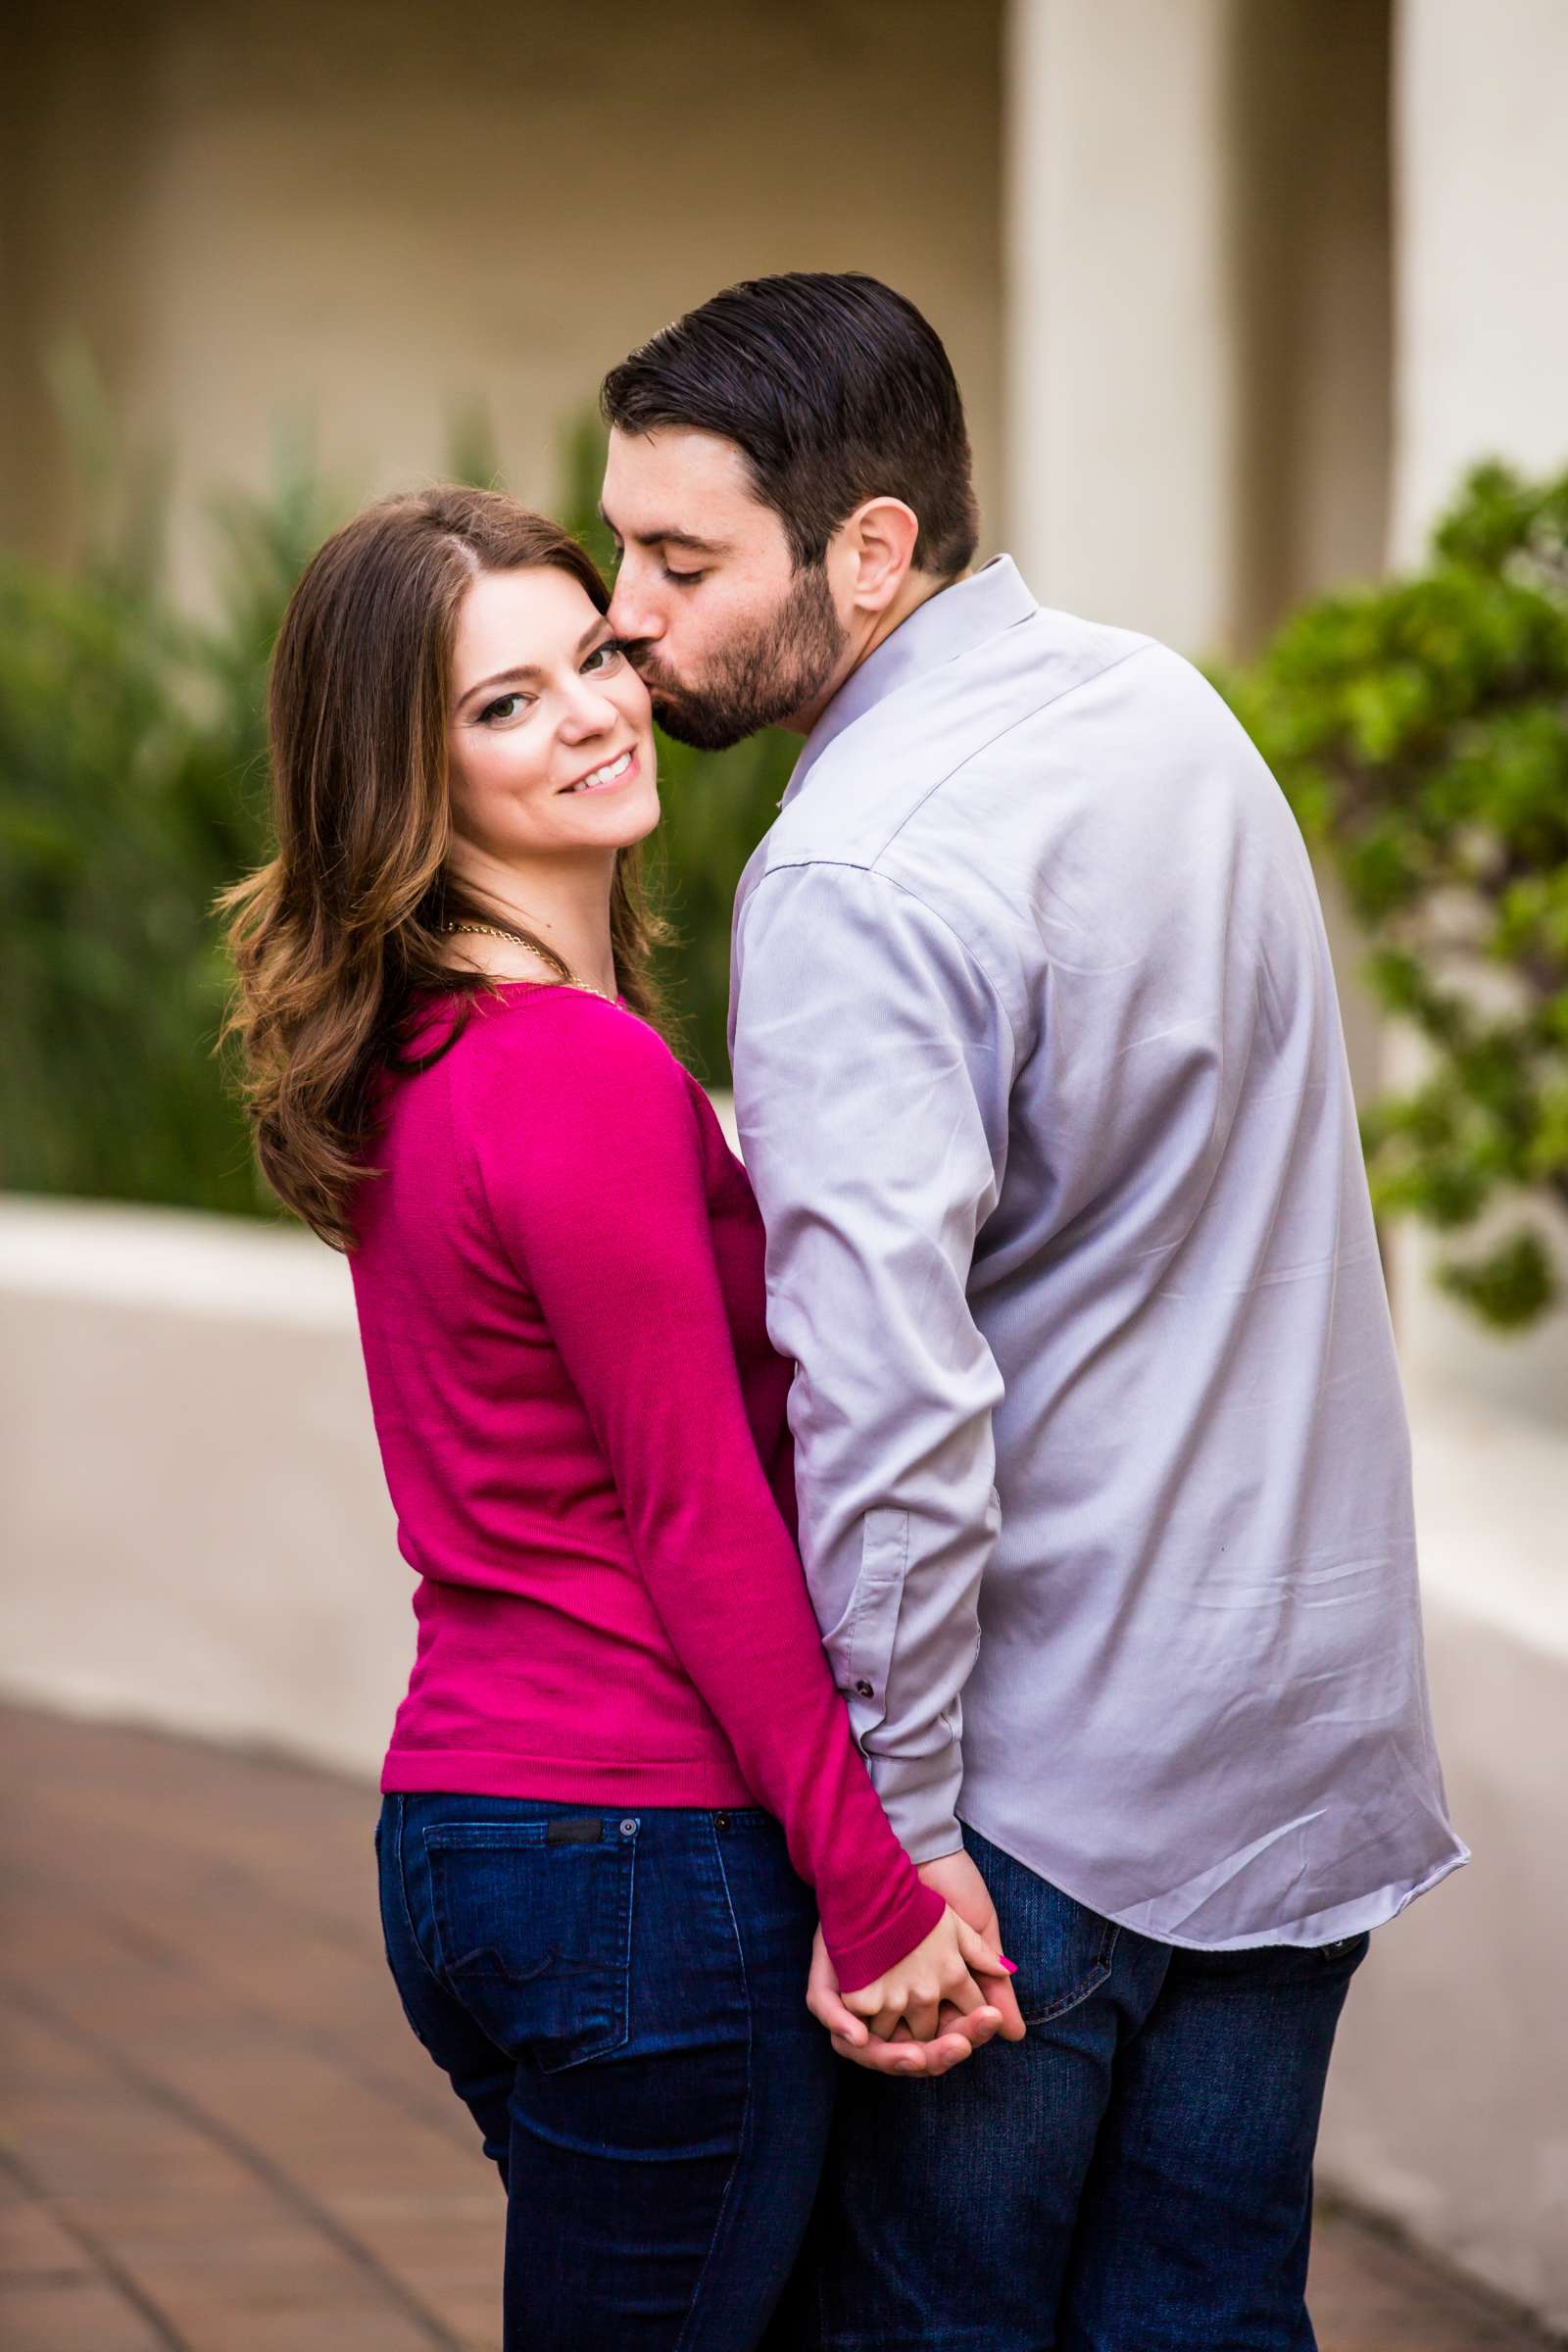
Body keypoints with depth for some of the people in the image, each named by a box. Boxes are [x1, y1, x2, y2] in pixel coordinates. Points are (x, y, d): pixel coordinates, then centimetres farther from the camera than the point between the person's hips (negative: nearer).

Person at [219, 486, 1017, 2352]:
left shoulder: (415, 1058, 11)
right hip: (643, 1851, -9)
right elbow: (705, 1529, -16)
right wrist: (877, 1898, -11)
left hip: (455, 1827, 9)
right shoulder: (589, 1076, -17)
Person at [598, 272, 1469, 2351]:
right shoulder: (1164, 705, 8)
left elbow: (890, 1384, -27)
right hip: (1316, 1737, 8)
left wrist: (894, 1827, -20)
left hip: (1051, 1786, -8)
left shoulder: (856, 874, -20)